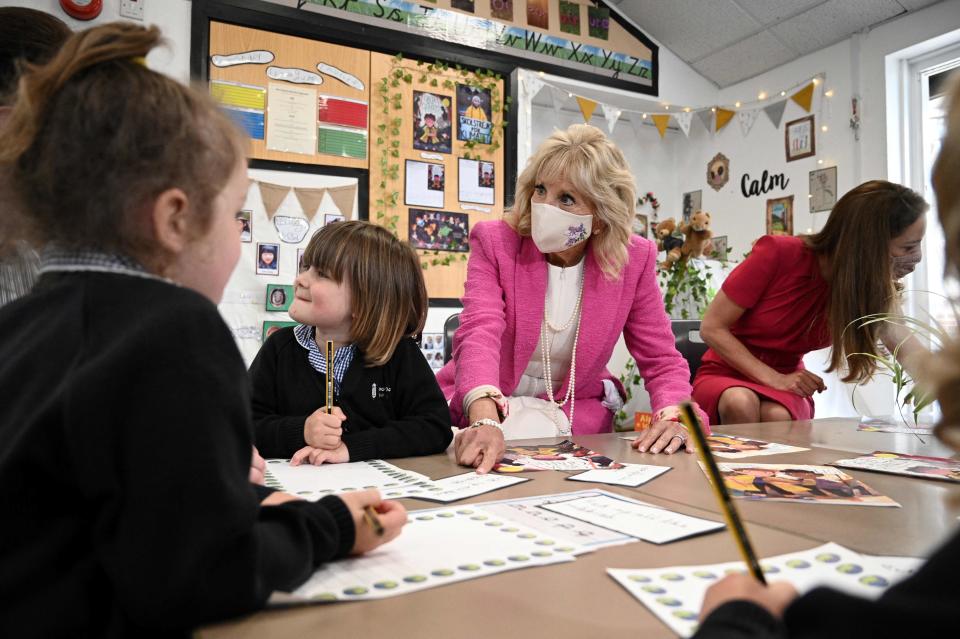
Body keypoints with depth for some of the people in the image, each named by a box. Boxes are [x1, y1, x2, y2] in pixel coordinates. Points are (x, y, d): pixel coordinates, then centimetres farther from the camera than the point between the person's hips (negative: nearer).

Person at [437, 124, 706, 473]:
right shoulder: (495, 242, -14)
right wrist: (485, 420, -49)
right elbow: (481, 333, -30)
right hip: (480, 407, 0)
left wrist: (672, 418, -26)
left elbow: (661, 360, -4)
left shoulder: (633, 258, -9)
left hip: (575, 409, 1)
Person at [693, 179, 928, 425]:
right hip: (725, 377, -2)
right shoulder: (779, 254, -21)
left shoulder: (873, 287, -5)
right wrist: (773, 378, -23)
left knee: (778, 416, -34)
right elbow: (712, 328, -17)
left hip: (785, 387, 3)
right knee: (740, 404, -38)